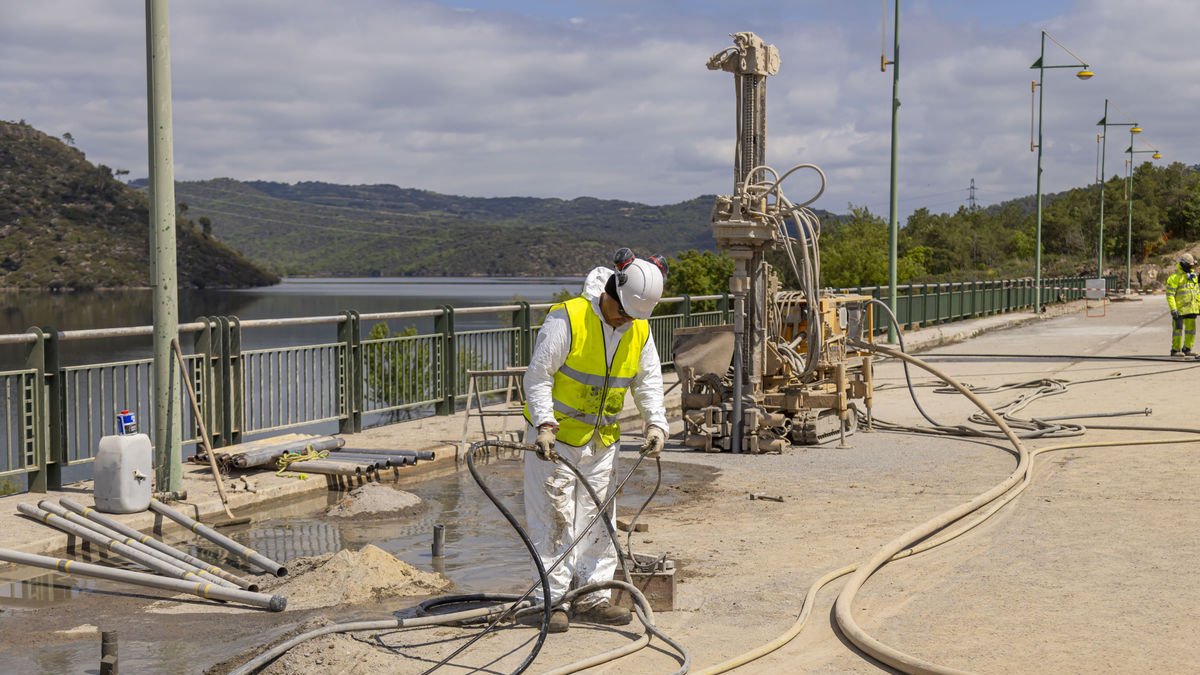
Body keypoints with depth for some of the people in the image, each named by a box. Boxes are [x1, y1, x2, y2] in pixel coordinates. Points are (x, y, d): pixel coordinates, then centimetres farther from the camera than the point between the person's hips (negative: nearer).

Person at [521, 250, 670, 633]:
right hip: (554, 438, -6)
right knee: (554, 518, -6)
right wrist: (544, 425, -24)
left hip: (601, 441, 6)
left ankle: (592, 597, 17)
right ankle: (551, 599, -1)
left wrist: (656, 424, -6)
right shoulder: (567, 320, -18)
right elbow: (538, 376, -16)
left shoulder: (640, 331, 1)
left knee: (597, 520, 9)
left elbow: (649, 381, 8)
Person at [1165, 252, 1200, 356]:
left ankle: (1187, 349, 19)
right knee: (1178, 329, -3)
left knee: (1191, 329, 9)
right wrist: (1173, 309, -20)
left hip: (1191, 309, 7)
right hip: (1180, 309, -7)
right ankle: (1175, 350, 4)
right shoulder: (1175, 277, -11)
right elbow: (1170, 294, -15)